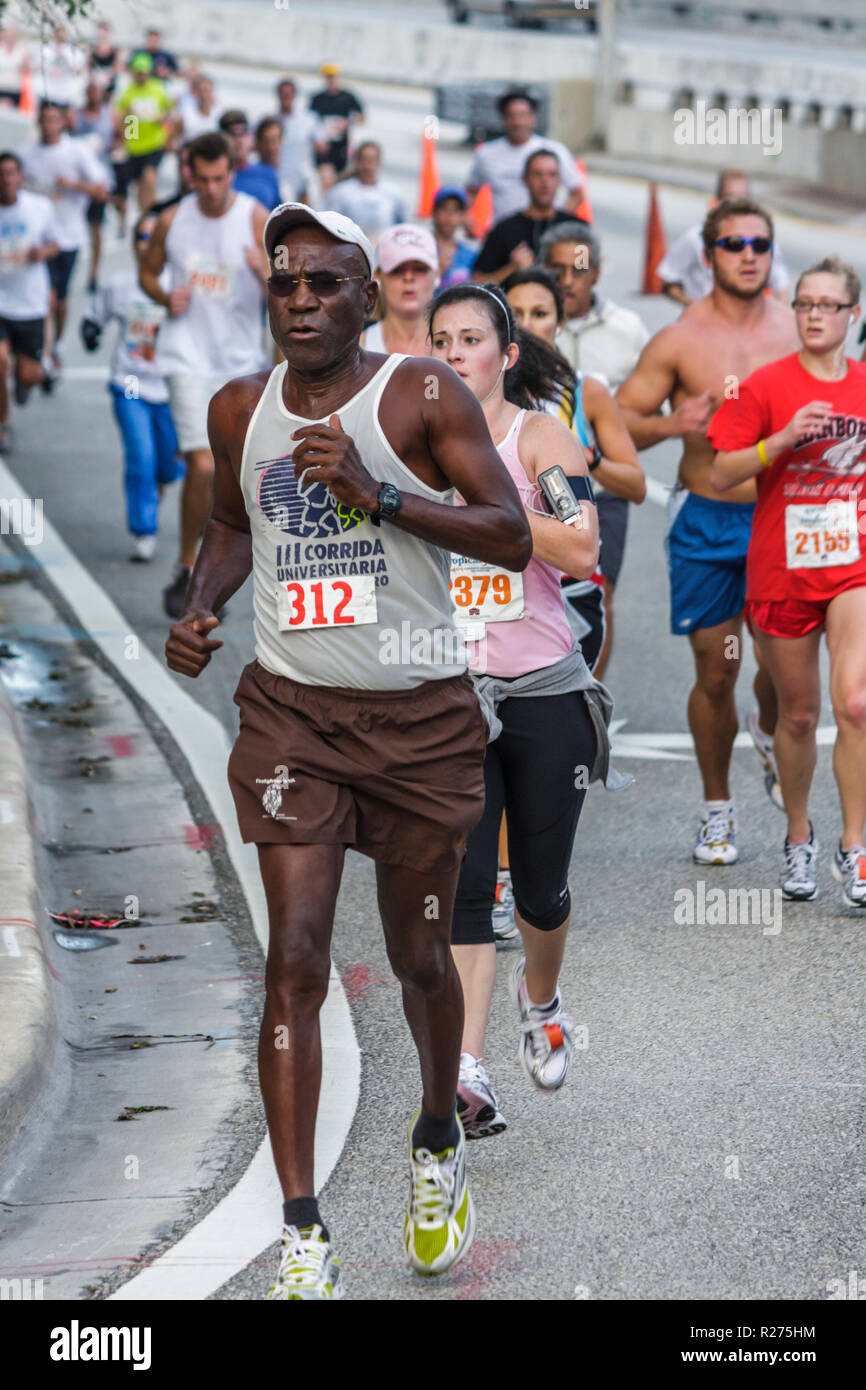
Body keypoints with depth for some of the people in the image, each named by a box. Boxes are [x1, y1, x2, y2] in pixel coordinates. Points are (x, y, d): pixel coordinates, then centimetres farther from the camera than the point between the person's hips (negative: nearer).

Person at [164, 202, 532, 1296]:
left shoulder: (423, 394, -7)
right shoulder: (239, 412, 5)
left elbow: (512, 538, -13)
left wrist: (379, 495, -23)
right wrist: (200, 607, 5)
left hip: (421, 714, -2)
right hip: (292, 712, 2)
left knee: (418, 954, 11)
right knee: (296, 961, -9)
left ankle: (437, 1144, 40)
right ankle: (302, 1231, -7)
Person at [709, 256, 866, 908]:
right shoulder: (767, 385, -3)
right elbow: (722, 475, -6)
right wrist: (783, 439, -19)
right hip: (781, 571, -1)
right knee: (798, 715, 10)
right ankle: (799, 840, 30)